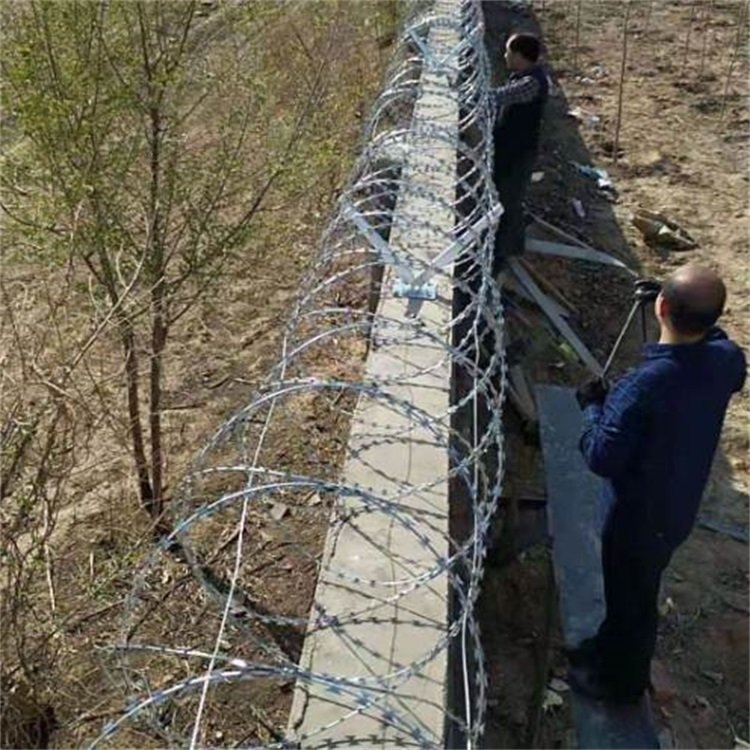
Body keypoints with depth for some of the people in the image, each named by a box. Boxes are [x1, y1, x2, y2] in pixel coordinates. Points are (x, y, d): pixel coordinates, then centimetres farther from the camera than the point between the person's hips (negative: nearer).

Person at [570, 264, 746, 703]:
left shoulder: (645, 384, -36)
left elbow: (602, 459, -28)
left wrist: (593, 406, -15)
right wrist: (701, 317, 6)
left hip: (639, 514, -6)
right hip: (678, 508, 7)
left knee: (630, 598, 18)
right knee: (634, 589, 28)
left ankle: (622, 681, 43)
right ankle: (609, 650, 52)